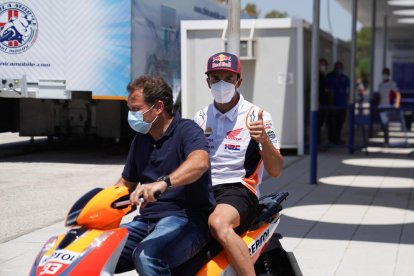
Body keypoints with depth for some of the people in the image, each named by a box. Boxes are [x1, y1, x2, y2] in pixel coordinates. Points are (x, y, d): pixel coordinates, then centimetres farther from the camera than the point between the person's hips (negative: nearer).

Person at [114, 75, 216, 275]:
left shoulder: (186, 130, -6)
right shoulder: (141, 139, 18)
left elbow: (200, 162, -29)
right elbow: (127, 182, 28)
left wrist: (163, 183, -46)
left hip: (185, 218, -7)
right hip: (147, 220, 7)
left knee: (147, 256, -36)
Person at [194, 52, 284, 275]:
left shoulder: (256, 116, 1)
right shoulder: (202, 117, 16)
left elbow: (275, 170, -4)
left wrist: (263, 139, -22)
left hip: (239, 190, -5)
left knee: (218, 223, -38)